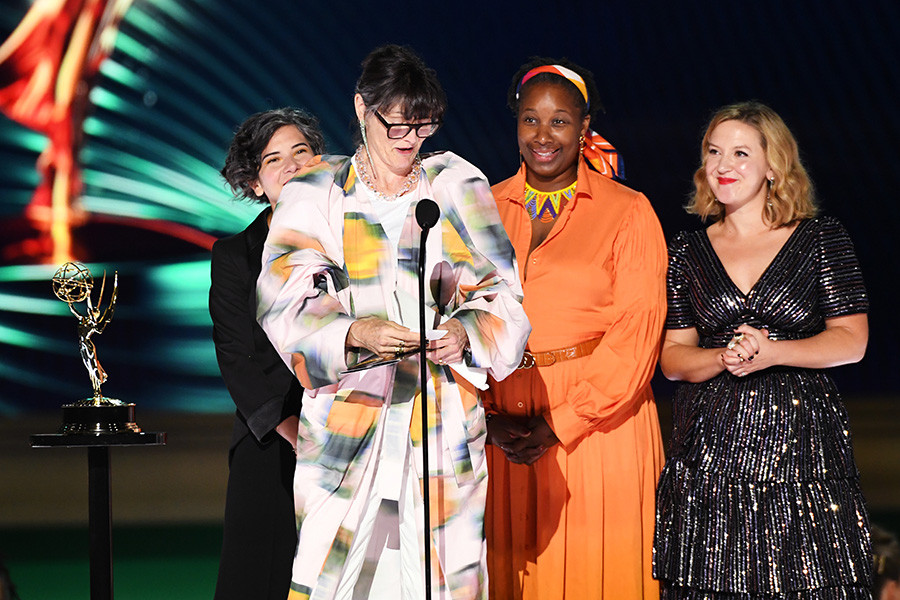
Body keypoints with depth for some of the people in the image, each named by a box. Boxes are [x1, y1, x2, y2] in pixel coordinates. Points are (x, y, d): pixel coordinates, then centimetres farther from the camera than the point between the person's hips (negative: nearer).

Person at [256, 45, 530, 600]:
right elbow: (284, 304, -5)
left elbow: (500, 291, 5)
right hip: (347, 422, -1)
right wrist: (356, 334, -23)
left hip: (442, 423, 1)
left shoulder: (454, 185, 10)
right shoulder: (317, 194, 6)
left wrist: (465, 332, -17)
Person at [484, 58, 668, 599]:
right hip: (501, 435, 3)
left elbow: (636, 332, -7)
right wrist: (487, 416, -8)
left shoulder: (628, 212, 0)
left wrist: (559, 422, -13)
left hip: (594, 427, -3)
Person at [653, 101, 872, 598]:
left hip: (802, 442, -2)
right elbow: (672, 357, 9)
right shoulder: (687, 252, 11)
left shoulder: (821, 239, 4)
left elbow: (852, 341, -1)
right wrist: (724, 358, -12)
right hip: (709, 448, 2)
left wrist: (769, 352, -14)